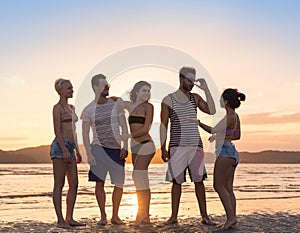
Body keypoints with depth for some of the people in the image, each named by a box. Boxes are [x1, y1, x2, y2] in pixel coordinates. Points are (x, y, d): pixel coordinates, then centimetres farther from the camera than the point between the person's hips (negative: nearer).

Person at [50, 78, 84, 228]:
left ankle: (69, 218, 11)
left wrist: (77, 151, 21)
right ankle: (60, 220, -1)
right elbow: (57, 131, -13)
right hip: (60, 146, -8)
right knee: (59, 184, -5)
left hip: (70, 148, 8)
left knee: (74, 184, 5)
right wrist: (65, 150, -21)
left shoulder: (71, 108, 20)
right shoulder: (58, 107, -4)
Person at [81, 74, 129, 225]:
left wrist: (125, 147, -4)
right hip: (98, 148, -2)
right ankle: (103, 216, 10)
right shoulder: (88, 110, 0)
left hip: (116, 149, 2)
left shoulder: (115, 105, 5)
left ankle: (115, 216, 14)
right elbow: (85, 133, 0)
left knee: (119, 183, 1)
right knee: (99, 182, -3)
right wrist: (88, 154, -10)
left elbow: (124, 126, 5)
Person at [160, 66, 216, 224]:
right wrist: (163, 149, -5)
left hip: (195, 145, 2)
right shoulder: (168, 100, 2)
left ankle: (205, 216, 7)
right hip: (177, 146, -2)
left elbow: (211, 111, -3)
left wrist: (206, 89, -6)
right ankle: (174, 216, 10)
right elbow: (163, 125, 1)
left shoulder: (195, 98, 10)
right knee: (177, 181, 1)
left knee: (199, 180, 2)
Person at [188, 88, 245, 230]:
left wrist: (197, 122, -1)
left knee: (218, 186, -6)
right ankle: (232, 220, 8)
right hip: (232, 153, 9)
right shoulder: (235, 116, 13)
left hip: (225, 152, -9)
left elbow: (213, 130, -8)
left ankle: (231, 217, -7)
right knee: (228, 188, 8)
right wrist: (219, 137, 26)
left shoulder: (230, 117, -14)